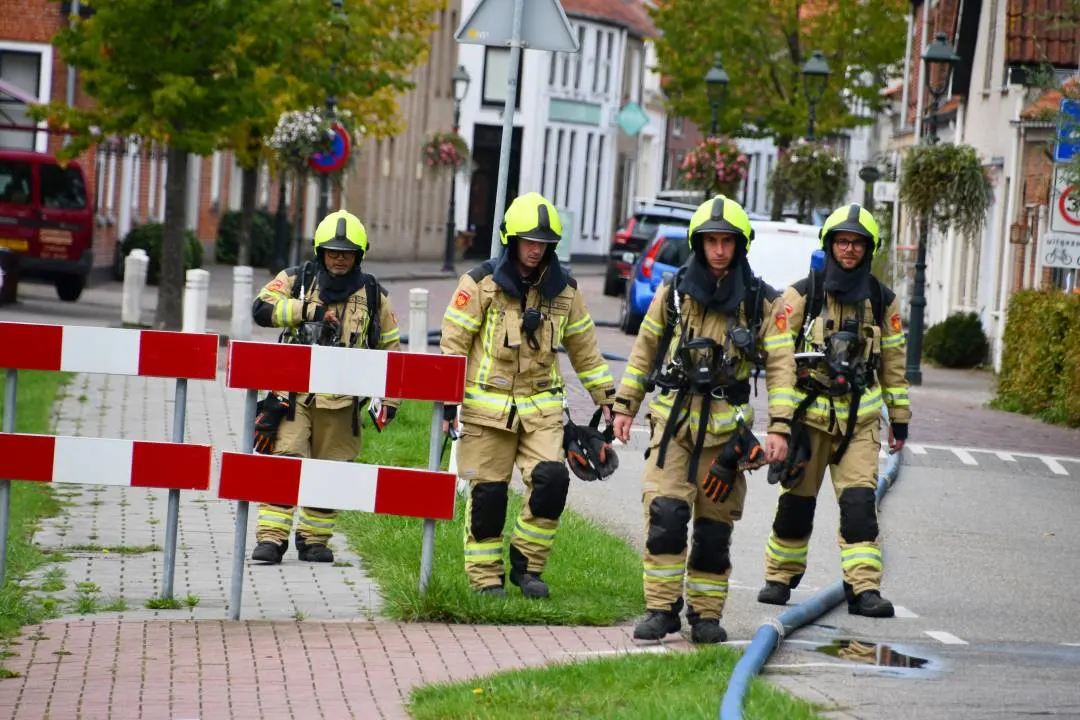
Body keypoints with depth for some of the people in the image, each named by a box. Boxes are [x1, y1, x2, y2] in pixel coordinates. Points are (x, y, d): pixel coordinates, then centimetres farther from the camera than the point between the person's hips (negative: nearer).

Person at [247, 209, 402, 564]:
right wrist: (310, 311, -18)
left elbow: (390, 348, 14)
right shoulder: (296, 280, 4)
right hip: (293, 393, -2)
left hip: (341, 401, 2)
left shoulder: (373, 295, 8)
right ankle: (271, 538, -8)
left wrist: (390, 399, 10)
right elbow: (262, 308, -11)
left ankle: (315, 539, 19)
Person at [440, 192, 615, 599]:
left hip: (542, 407, 3)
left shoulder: (563, 289, 8)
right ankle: (485, 577, 13)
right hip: (487, 407, -2)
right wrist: (448, 401, -10)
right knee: (487, 492, 0)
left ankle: (527, 565, 2)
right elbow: (453, 343, -4)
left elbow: (584, 349, 17)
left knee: (551, 479, -14)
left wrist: (607, 397, 16)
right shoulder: (481, 284, -4)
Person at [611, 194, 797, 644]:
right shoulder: (674, 292, 5)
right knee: (665, 515, -13)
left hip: (725, 428, 0)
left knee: (715, 527, 3)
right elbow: (644, 350, 14)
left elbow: (780, 365, -1)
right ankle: (661, 609, -6)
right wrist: (624, 405, 11)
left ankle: (706, 614, 15)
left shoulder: (761, 302, 1)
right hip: (673, 419, 0)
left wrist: (779, 428, -10)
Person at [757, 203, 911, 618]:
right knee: (796, 502, 6)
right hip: (809, 412, -1)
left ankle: (864, 589, -13)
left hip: (860, 417, 1)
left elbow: (894, 362, 14)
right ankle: (780, 578, 22)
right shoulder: (802, 295, 0)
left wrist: (900, 417, 13)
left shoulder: (882, 302, 7)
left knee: (859, 501, -11)